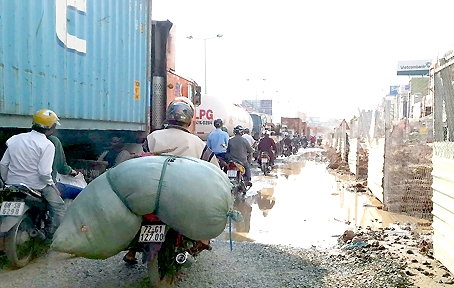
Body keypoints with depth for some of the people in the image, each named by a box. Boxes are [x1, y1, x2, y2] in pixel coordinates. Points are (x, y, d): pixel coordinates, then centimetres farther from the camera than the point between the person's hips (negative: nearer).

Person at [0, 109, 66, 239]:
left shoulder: (14, 139, 4)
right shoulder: (47, 145, -15)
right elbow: (44, 173, -20)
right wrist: (53, 186, -4)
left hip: (12, 185, 6)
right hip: (36, 188, -6)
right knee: (59, 206, 9)